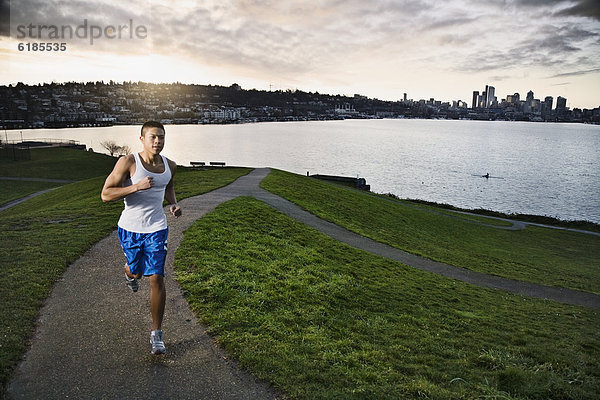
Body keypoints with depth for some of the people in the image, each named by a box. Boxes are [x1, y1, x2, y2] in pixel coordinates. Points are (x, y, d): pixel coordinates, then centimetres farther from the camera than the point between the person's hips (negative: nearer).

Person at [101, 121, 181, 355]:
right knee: (136, 271, 19)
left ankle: (156, 334, 7)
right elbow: (106, 195, -17)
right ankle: (130, 274, 62)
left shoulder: (170, 166, 0)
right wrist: (137, 187, -29)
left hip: (156, 229, 1)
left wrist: (173, 204, 2)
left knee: (156, 279, -7)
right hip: (130, 228, -1)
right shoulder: (128, 163, -14)